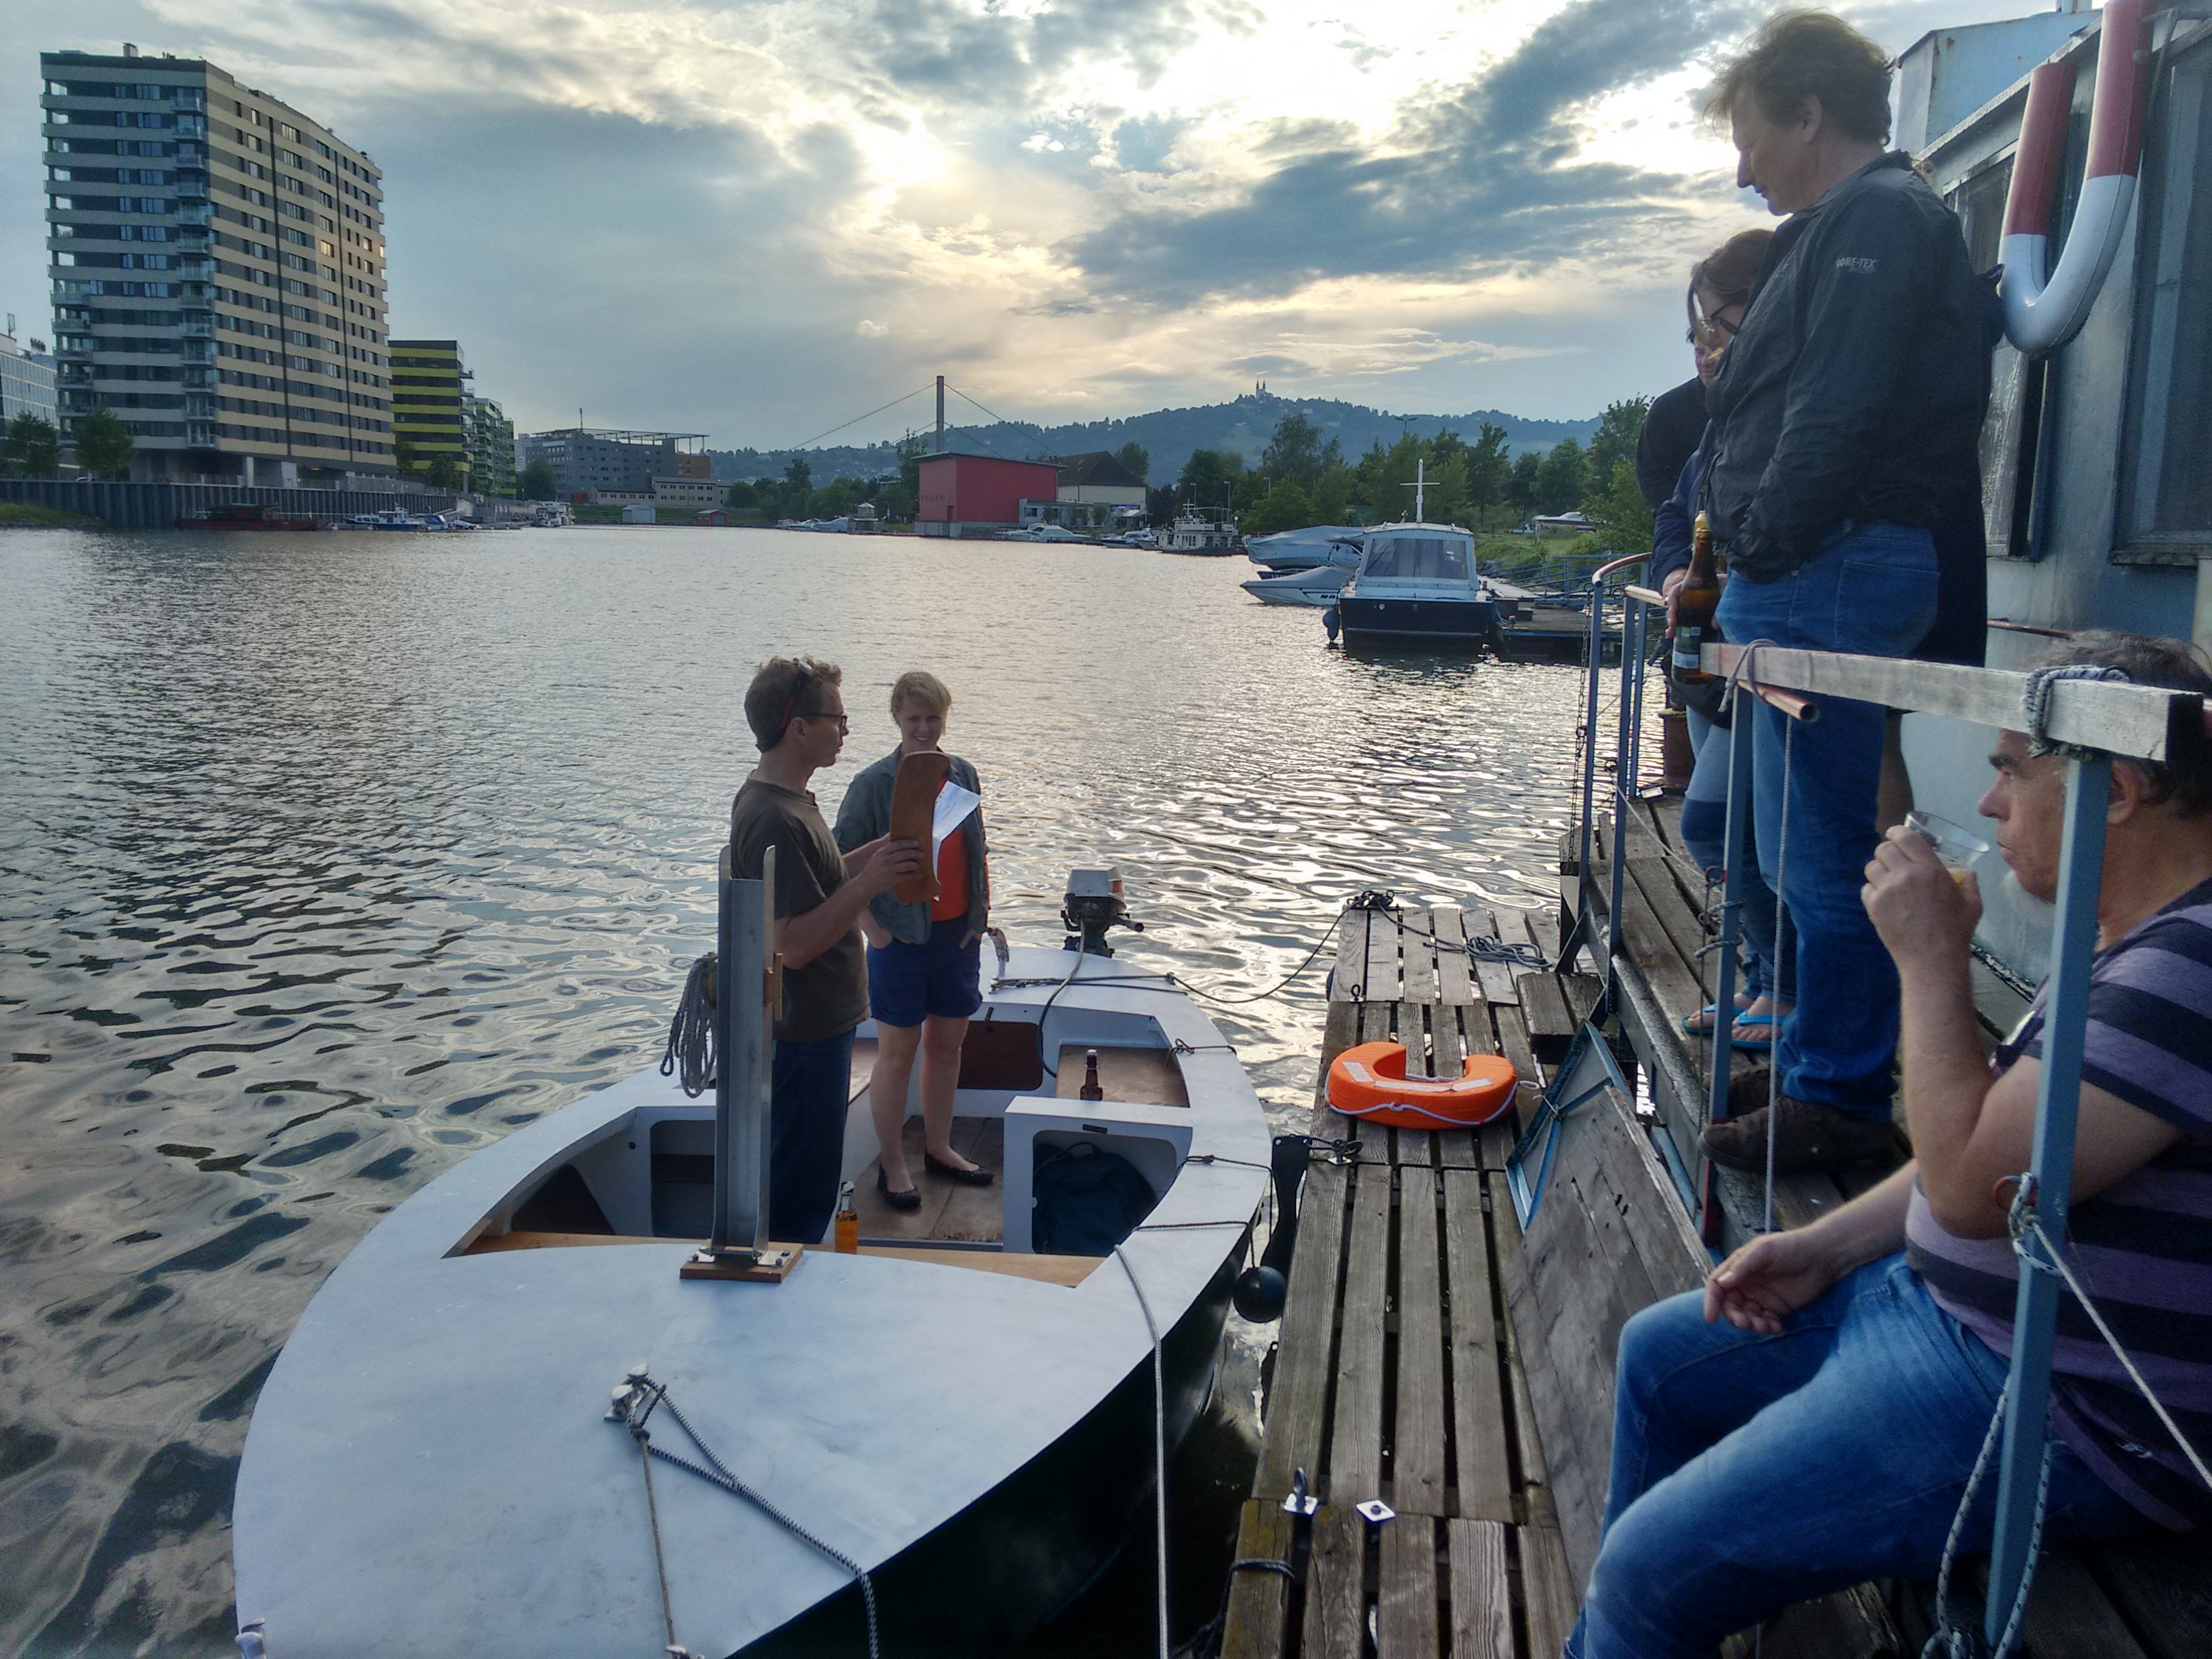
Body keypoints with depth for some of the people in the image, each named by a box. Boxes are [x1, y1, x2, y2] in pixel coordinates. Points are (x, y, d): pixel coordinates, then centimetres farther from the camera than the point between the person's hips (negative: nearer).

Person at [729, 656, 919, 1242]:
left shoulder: (768, 799, 9)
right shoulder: (777, 821, -25)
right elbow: (794, 945, -28)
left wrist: (876, 853, 9)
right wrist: (866, 885, -27)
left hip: (812, 1024, 11)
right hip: (803, 1036, -11)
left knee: (806, 1183, 23)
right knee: (799, 1198, 3)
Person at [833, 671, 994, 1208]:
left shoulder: (963, 775, 5)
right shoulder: (875, 784, -11)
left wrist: (981, 913, 7)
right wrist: (870, 927, -13)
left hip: (958, 936, 5)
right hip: (902, 940, -5)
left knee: (947, 1045, 15)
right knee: (897, 1053, 4)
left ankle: (938, 1148, 31)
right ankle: (893, 1166, 16)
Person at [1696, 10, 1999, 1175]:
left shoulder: (1878, 217, -8)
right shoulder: (1846, 226, 24)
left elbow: (1839, 414, -20)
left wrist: (1765, 552, -15)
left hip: (1830, 573, -11)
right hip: (1814, 581, 11)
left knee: (1821, 855, -5)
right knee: (1809, 847, 16)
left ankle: (1841, 1102, 5)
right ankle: (1823, 1064, 28)